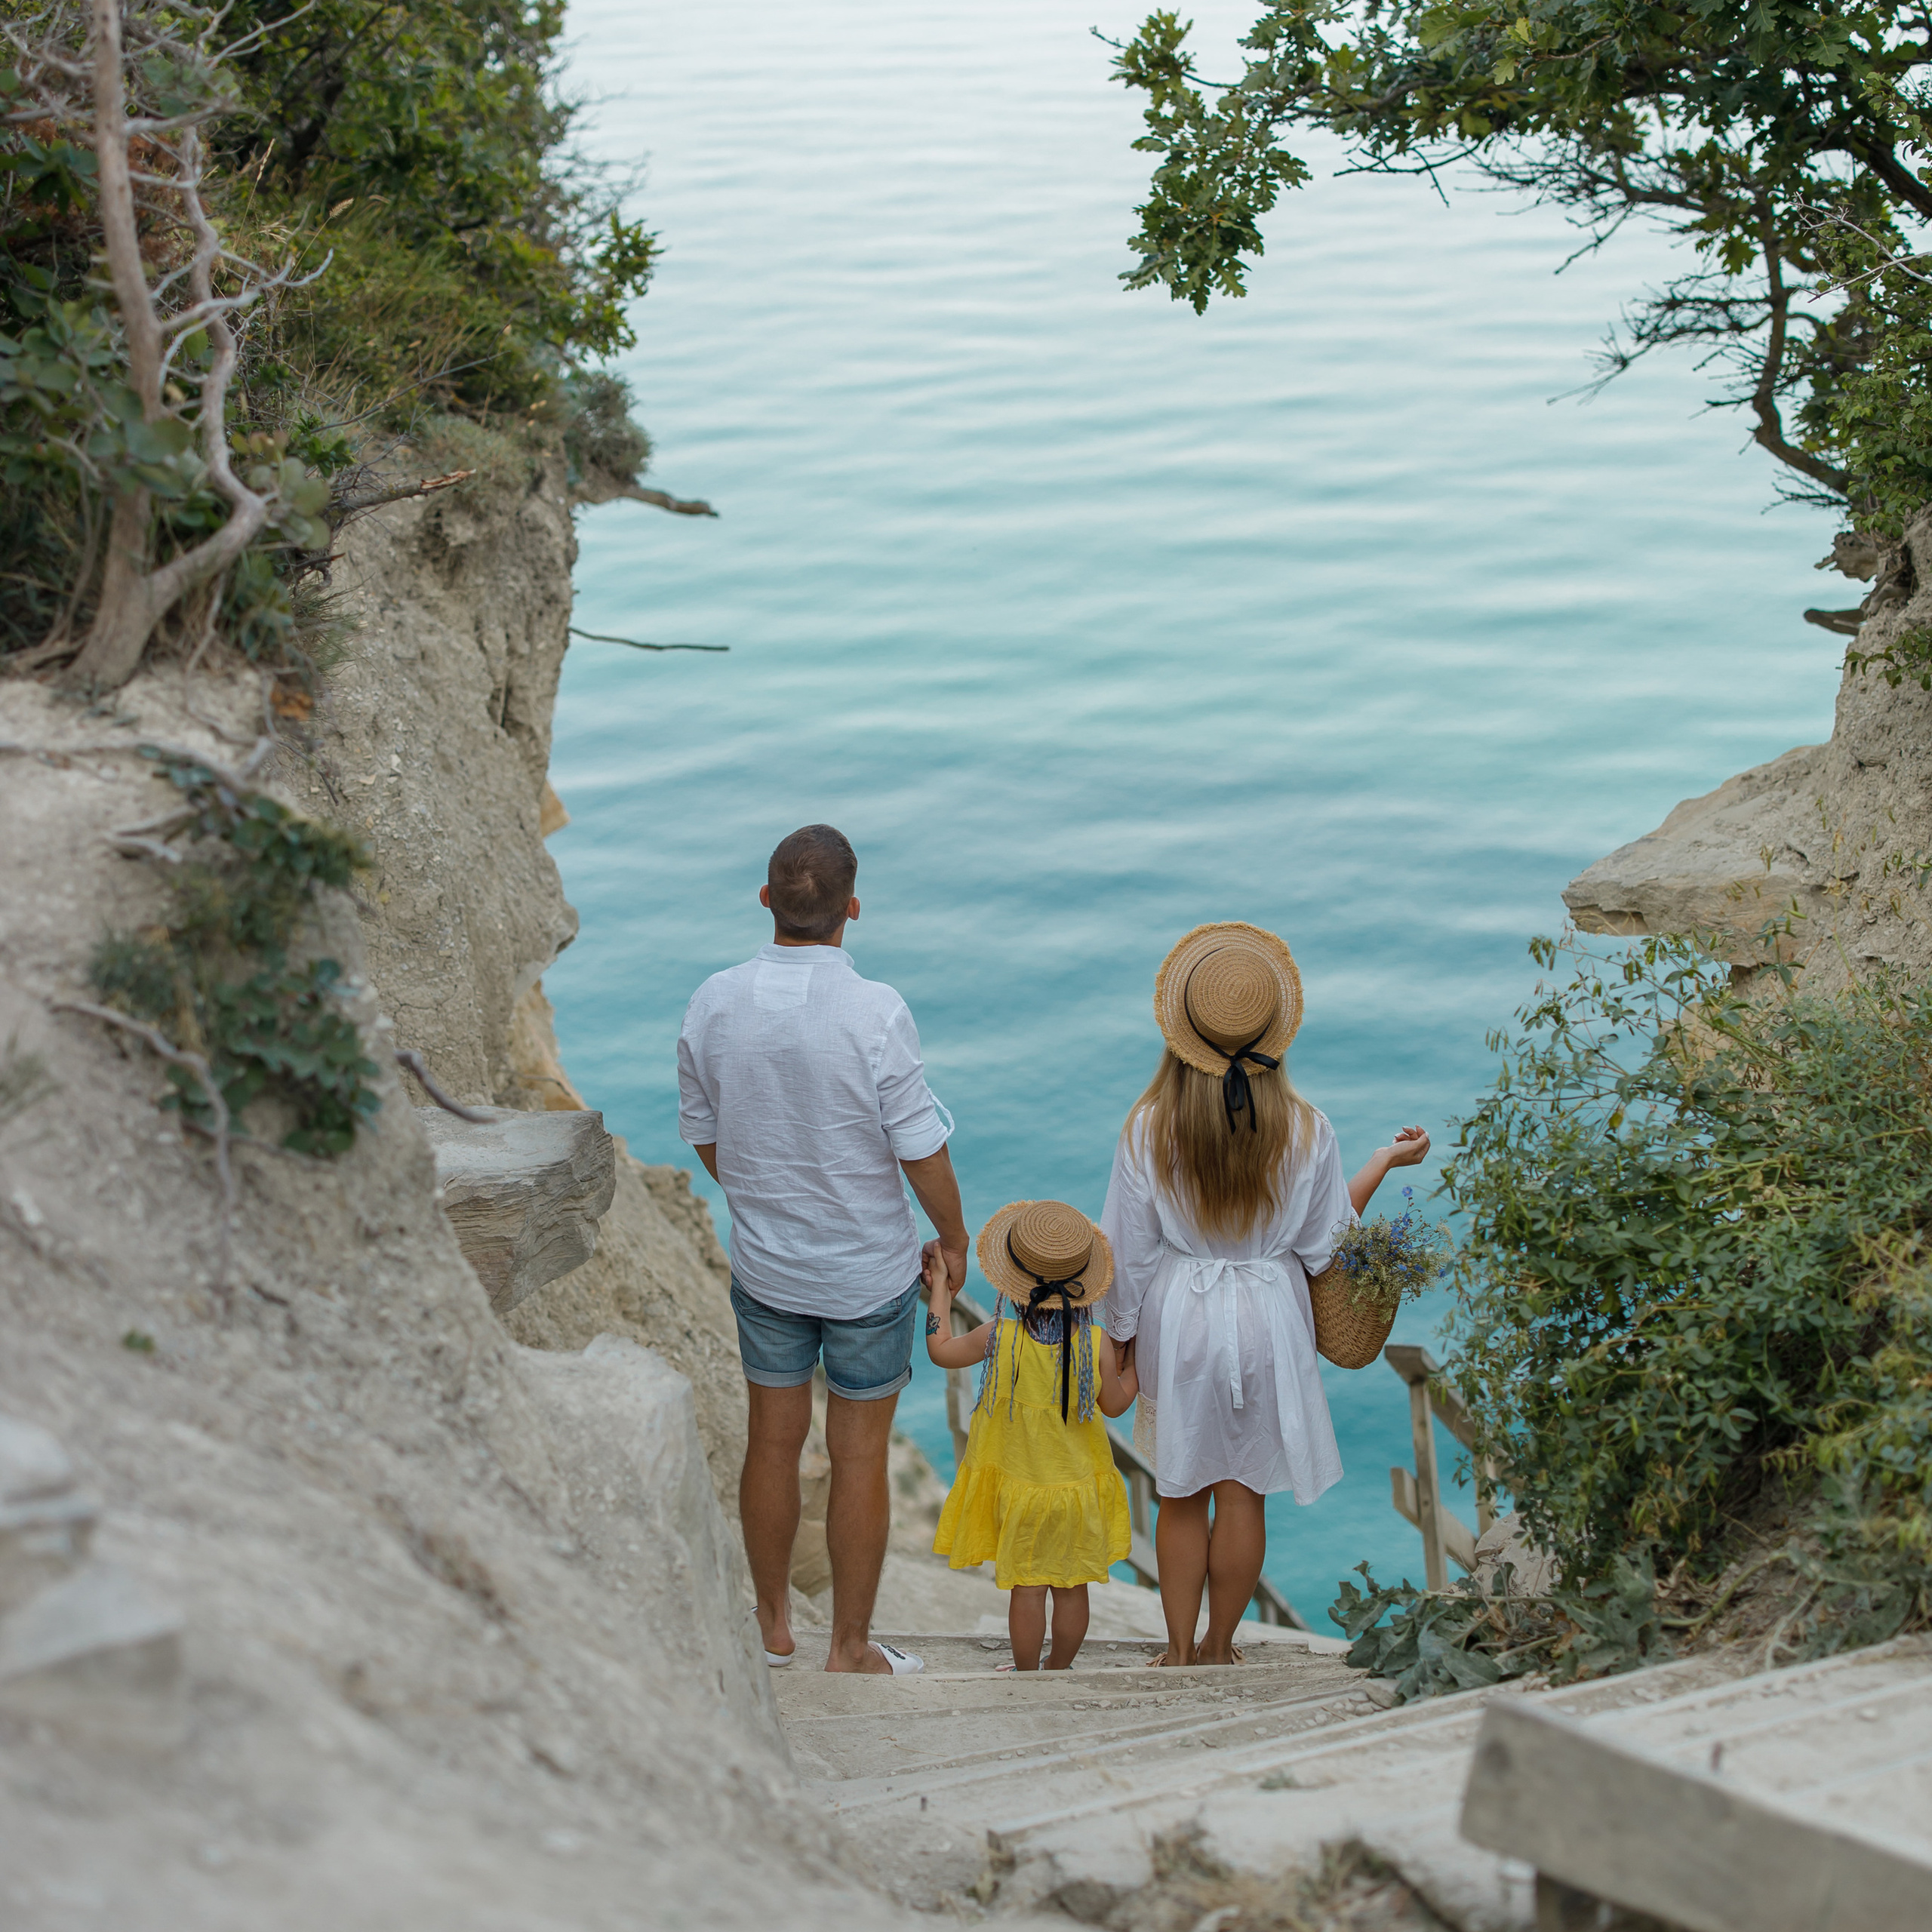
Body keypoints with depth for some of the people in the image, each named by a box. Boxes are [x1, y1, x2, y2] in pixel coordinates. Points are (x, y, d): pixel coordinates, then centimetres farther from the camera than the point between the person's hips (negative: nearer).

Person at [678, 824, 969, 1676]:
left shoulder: (712, 1004, -11)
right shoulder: (875, 1014, -24)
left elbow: (705, 1137, 2)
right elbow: (922, 1150, -16)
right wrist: (953, 1241, 2)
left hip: (763, 1263, 4)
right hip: (870, 1271, -3)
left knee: (774, 1441, 18)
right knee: (859, 1456, 10)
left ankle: (774, 1623, 35)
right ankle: (850, 1649, 22)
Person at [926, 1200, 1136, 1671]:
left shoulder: (1000, 1336, -18)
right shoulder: (1098, 1342, -15)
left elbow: (941, 1350, -2)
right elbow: (1115, 1404, -1)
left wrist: (940, 1290, 8)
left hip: (1017, 1485, -1)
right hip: (1079, 1485, 1)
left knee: (1027, 1587, 10)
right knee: (1072, 1587, 15)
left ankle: (1027, 1674, 22)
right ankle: (1060, 1670, 29)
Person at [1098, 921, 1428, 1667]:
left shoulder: (1148, 1128, -15)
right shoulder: (1304, 1131, -14)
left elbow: (1130, 1252, -8)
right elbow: (1323, 1246, -2)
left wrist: (1121, 1340, 7)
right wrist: (1386, 1161, 9)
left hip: (1176, 1320, 0)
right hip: (1267, 1322, 0)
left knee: (1181, 1493, 16)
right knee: (1244, 1493, 13)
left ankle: (1180, 1649, 24)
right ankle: (1219, 1649, 25)